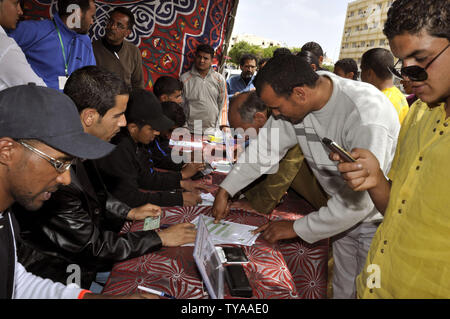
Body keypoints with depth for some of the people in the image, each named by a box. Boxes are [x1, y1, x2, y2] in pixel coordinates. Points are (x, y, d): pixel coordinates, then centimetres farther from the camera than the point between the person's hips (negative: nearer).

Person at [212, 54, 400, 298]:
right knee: (342, 289, 19)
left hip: (377, 218, -6)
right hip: (344, 213, 6)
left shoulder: (366, 114, -34)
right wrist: (225, 191, 1)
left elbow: (359, 200, -32)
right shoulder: (293, 102, -13)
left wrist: (297, 228, -23)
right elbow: (265, 148, 0)